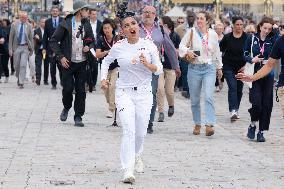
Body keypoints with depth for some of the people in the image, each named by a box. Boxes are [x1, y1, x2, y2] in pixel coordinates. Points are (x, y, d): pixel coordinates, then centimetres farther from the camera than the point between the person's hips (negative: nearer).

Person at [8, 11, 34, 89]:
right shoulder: (14, 25, 0)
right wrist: (10, 49, -2)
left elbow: (31, 38, 6)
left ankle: (21, 83, -11)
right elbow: (11, 37, 2)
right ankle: (19, 78, 33)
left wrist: (32, 49, 7)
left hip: (25, 47, -1)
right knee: (16, 65, 8)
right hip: (16, 47, 1)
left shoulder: (29, 26, 0)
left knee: (23, 65, -11)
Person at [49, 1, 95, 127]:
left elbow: (92, 41, 19)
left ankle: (78, 117, 7)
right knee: (68, 88, -5)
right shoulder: (66, 24, -7)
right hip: (68, 62, -3)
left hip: (82, 63, 3)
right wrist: (60, 57, -10)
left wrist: (89, 47, -4)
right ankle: (66, 108, 24)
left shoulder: (87, 24, 7)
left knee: (80, 90, 0)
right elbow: (53, 41, -4)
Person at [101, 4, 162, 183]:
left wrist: (147, 64, -19)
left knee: (141, 132, 12)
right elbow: (106, 61, 18)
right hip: (124, 93, -1)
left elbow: (159, 70, -1)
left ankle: (137, 154, 45)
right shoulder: (118, 47, -3)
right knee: (129, 130, -17)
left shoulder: (149, 45, -4)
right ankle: (128, 171, -18)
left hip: (144, 93, 1)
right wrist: (104, 78, 4)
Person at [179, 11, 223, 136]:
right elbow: (181, 45, 4)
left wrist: (219, 67, 21)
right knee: (195, 99, 7)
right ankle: (197, 124, 21)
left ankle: (209, 125, -21)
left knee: (209, 97, -15)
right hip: (194, 68, 1)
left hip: (209, 68, -1)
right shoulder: (191, 32, -1)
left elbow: (217, 52, 14)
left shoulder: (213, 34, 3)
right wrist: (187, 51, -17)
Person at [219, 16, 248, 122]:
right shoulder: (227, 37, -2)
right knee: (232, 88, -14)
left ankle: (236, 110, 23)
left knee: (239, 89, 9)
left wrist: (245, 66, -10)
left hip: (241, 68, 2)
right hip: (229, 67, -2)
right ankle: (233, 111, -22)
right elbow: (219, 50, 5)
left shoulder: (247, 38, -3)